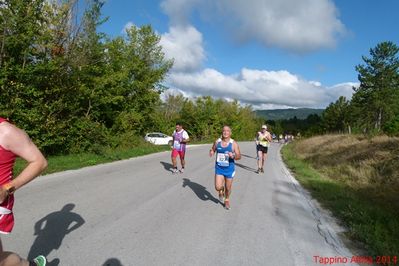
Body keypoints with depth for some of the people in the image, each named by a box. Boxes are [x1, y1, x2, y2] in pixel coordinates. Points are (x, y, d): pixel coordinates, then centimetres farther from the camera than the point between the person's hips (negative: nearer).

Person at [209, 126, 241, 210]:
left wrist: (233, 156, -32)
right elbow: (213, 150, 13)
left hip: (229, 168, -1)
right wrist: (211, 152, -11)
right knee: (218, 187, -8)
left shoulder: (234, 144, -11)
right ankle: (221, 191, 31)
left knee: (228, 188, 11)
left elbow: (239, 156, -11)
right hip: (219, 168, 1)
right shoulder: (217, 142, -3)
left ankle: (227, 200, 42)